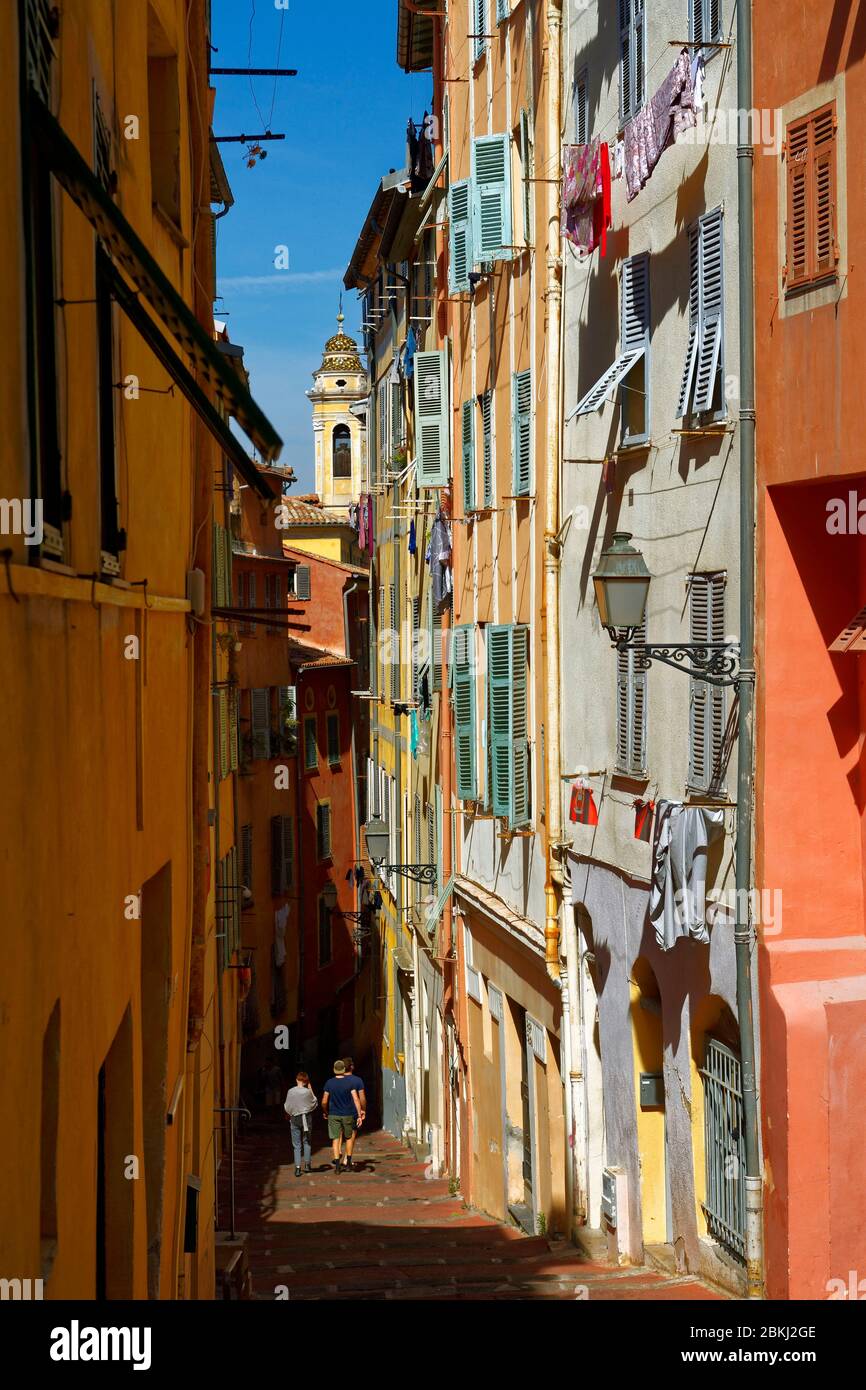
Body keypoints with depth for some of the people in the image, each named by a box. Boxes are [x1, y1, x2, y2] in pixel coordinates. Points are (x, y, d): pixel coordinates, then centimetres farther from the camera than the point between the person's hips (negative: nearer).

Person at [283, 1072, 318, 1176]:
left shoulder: (291, 1092, -7)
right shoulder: (308, 1092, -9)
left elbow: (287, 1107, 1)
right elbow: (315, 1103, 7)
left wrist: (288, 1115, 23)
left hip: (295, 1119, 0)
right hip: (306, 1118, 0)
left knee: (297, 1145, 3)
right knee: (306, 1142, 18)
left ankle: (297, 1167, -7)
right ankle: (307, 1164, 22)